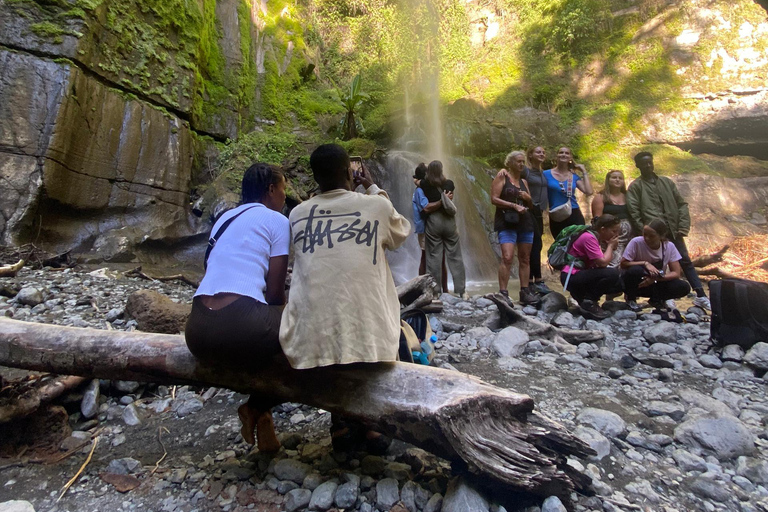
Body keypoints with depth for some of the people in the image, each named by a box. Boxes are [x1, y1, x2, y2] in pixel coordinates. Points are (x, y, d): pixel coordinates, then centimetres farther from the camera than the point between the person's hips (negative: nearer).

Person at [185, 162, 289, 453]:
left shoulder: (225, 218, 23)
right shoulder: (277, 220, 4)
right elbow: (275, 292, -1)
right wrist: (287, 320, 20)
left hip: (197, 333, 8)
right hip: (241, 326, -7)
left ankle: (258, 408, 25)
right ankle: (259, 407, 14)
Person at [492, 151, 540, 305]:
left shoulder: (523, 181, 18)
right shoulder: (502, 175, 0)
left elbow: (531, 205, 24)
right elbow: (494, 199, -9)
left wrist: (527, 197, 2)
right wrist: (514, 205, -17)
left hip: (525, 222, 7)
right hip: (507, 222, -7)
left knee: (525, 258, 8)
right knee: (507, 257, -18)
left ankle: (525, 292, 16)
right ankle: (503, 293, -16)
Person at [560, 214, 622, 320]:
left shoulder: (595, 237, 13)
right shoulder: (589, 237, -16)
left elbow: (600, 263, 7)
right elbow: (603, 263, -22)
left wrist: (610, 246, -2)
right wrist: (610, 246, -7)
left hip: (580, 274, 10)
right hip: (571, 277, -10)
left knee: (619, 283, 8)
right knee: (612, 274, -24)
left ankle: (581, 296, 11)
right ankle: (588, 303, -11)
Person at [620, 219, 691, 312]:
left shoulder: (669, 246, -8)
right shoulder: (636, 242, -18)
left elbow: (676, 273, -10)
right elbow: (623, 264, -18)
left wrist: (656, 278, -26)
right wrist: (645, 263, -29)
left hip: (655, 284, 3)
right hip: (637, 283, -3)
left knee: (684, 287, -20)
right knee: (635, 270, -36)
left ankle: (656, 300, 9)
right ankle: (631, 299, -6)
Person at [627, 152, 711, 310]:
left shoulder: (667, 182, 15)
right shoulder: (635, 187, 2)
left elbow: (682, 204, 12)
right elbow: (634, 212, -7)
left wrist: (683, 227, 1)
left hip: (673, 230, 4)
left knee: (686, 261, 7)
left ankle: (701, 296, 14)